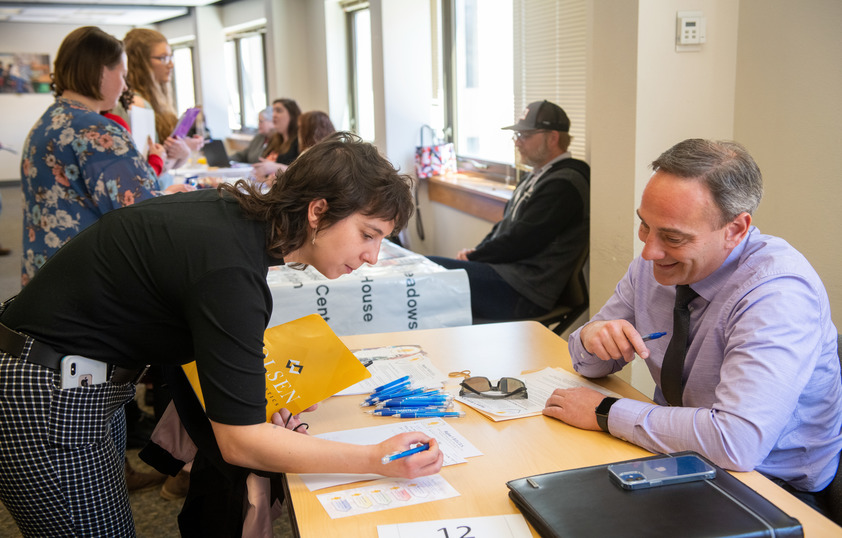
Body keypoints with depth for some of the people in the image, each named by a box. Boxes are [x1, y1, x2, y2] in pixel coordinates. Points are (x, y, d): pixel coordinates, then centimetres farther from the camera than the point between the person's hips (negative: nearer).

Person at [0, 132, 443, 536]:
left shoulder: (238, 212, -3)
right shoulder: (229, 270, -29)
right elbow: (239, 442, -26)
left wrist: (255, 398, -5)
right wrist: (376, 460, -28)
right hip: (45, 401, -9)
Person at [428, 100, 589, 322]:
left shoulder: (564, 184, -14)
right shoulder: (537, 176, 19)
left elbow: (520, 242, -18)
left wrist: (472, 257, -7)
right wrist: (476, 251, 4)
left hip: (525, 294, -10)